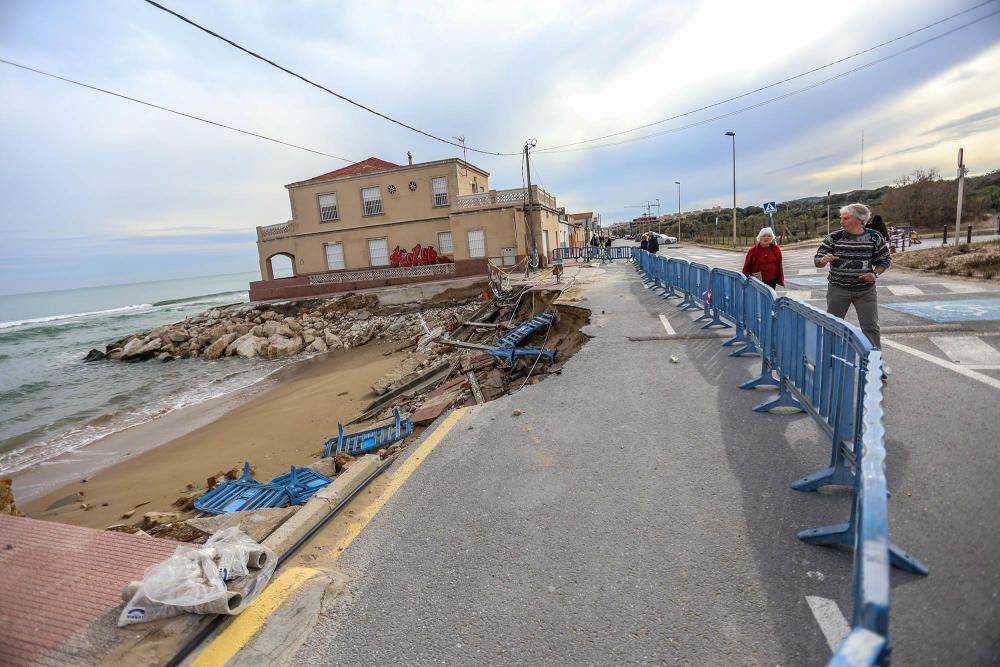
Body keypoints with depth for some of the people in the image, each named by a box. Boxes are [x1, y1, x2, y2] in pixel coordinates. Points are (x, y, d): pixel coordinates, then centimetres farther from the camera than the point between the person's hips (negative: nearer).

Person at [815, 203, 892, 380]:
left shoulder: (874, 237, -3)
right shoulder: (834, 237, -5)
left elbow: (886, 260, 6)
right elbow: (817, 260, -5)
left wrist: (875, 273, -13)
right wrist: (823, 260, -28)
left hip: (866, 290, 0)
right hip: (838, 289, 0)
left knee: (871, 327, 2)